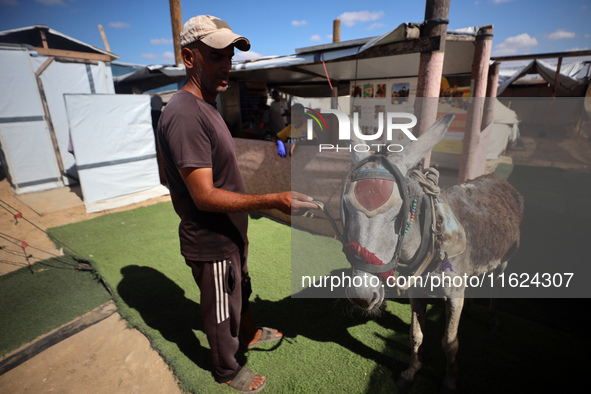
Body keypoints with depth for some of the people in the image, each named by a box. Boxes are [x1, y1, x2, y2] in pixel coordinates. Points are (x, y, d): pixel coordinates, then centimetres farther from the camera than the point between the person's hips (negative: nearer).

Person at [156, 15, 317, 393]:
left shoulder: (207, 107, 8)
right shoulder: (184, 115, -26)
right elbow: (205, 196, -29)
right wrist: (273, 201, -33)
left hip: (231, 233, 9)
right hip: (211, 244, -9)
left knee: (241, 291, 30)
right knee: (222, 312, 15)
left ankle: (249, 333, 57)